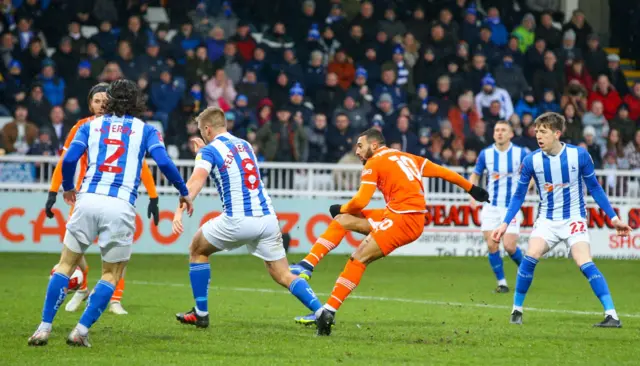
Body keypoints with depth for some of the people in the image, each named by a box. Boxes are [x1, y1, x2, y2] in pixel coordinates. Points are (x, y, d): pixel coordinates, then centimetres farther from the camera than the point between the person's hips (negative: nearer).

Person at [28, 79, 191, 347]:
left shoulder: (90, 126, 17)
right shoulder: (145, 130, 13)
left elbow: (69, 159, 4)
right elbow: (164, 162, 0)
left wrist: (68, 188, 23)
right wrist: (184, 192, 14)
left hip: (87, 200, 1)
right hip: (121, 207, -1)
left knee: (66, 265, 13)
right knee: (111, 275, 13)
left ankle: (44, 328, 4)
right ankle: (81, 331, 1)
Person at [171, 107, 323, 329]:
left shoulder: (209, 151, -1)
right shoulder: (244, 145, 19)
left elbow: (197, 180, -20)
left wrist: (180, 210, -31)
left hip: (237, 221, -5)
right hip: (267, 218, 5)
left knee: (197, 250, 20)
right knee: (283, 275, 6)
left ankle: (200, 313, 19)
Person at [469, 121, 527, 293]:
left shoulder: (520, 153, -6)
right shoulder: (485, 154, -1)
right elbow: (475, 175, 12)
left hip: (512, 206, -2)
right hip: (491, 206, 2)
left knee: (509, 246, -10)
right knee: (492, 245, -5)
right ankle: (501, 282, 9)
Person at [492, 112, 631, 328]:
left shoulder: (579, 155, -12)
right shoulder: (531, 161, -9)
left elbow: (594, 188, 1)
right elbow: (519, 195, 3)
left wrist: (613, 217, 1)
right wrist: (505, 224, -4)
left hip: (574, 219, -2)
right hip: (546, 220, 2)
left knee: (585, 263, -20)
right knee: (531, 257, -21)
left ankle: (612, 315, -18)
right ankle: (516, 310, -4)